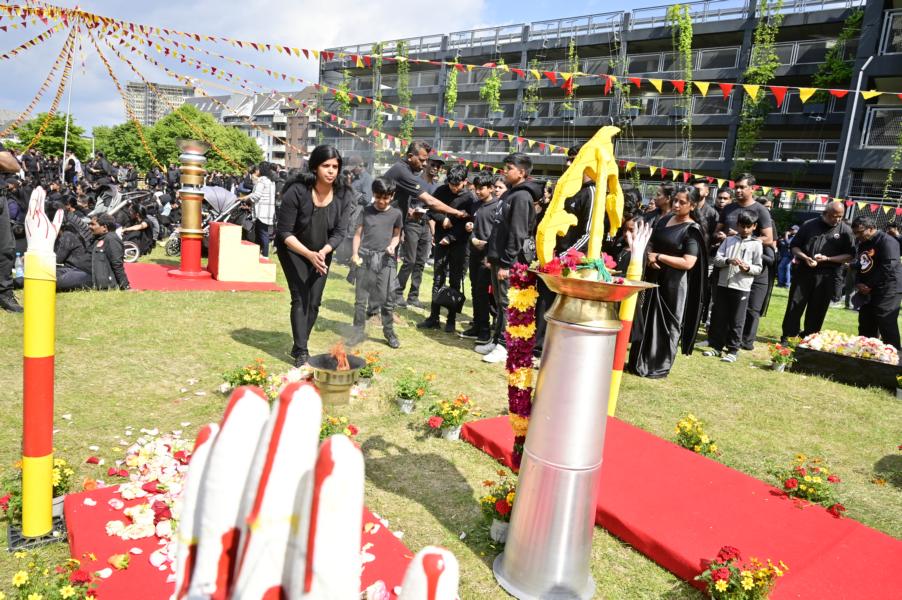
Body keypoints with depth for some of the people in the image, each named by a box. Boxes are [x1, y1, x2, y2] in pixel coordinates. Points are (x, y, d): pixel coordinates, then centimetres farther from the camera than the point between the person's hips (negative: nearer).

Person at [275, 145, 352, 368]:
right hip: (294, 250, -4)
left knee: (314, 302, 5)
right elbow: (284, 232, -23)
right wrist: (309, 254, -35)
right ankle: (301, 352, -7)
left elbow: (339, 232, -13)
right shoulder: (297, 191, -27)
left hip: (322, 253, 4)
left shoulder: (343, 195, -17)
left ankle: (298, 347, 22)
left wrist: (323, 252, -31)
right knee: (300, 299, -13)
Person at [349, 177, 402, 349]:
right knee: (360, 297, 5)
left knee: (387, 298, 1)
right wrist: (354, 253, -5)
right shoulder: (366, 211, 6)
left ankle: (389, 331, 15)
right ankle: (359, 331, 15)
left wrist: (392, 245, -5)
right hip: (365, 257, 1)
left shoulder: (396, 214, 5)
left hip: (385, 259, -1)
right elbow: (358, 234, 8)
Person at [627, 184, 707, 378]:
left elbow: (688, 263, -20)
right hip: (654, 278, 7)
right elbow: (651, 244, 17)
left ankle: (660, 366, 16)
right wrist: (649, 257, -6)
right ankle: (639, 362, 24)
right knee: (646, 320, 12)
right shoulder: (665, 220, 8)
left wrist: (659, 257, -17)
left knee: (667, 324, 4)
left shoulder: (692, 230, -13)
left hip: (674, 284, -7)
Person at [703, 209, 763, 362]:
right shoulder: (729, 240, 8)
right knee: (718, 317, 8)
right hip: (723, 284, 3)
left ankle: (732, 349, 11)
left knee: (736, 320, 2)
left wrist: (748, 268, -17)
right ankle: (716, 345, 20)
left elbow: (758, 268, 2)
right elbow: (716, 259, 2)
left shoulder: (756, 244, 2)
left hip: (741, 287, -3)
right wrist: (728, 260, -16)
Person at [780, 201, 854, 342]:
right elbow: (794, 246, 7)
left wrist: (828, 259, -13)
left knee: (817, 310, 5)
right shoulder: (809, 225, 5)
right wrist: (804, 257, -12)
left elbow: (849, 255, 1)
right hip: (803, 272, 0)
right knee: (795, 306, 1)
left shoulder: (845, 230, 3)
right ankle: (787, 336, 8)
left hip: (826, 276, 0)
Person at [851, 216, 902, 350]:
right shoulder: (862, 244, 16)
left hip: (887, 292, -9)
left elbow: (887, 268, -20)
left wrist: (870, 286, -14)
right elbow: (859, 266, 20)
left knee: (887, 327, -10)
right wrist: (858, 284, 2)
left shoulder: (887, 241, -12)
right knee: (865, 327, 12)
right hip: (868, 292, 9)